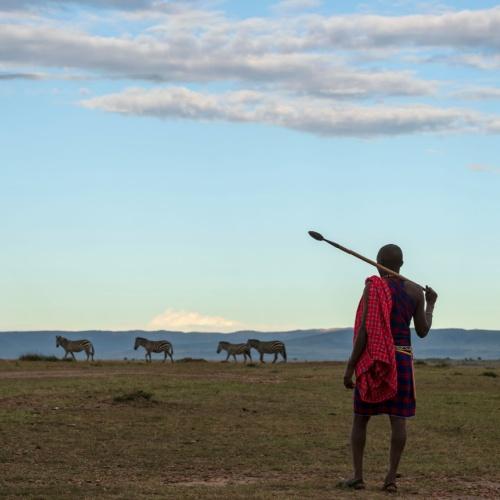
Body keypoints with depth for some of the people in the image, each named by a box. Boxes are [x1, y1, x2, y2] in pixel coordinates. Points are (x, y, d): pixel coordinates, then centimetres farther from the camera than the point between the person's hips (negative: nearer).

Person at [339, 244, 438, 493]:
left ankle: (357, 476, 4)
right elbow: (422, 331, 6)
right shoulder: (415, 291, 3)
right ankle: (391, 477, -5)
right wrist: (430, 304, 24)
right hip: (402, 360, 2)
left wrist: (350, 367, -11)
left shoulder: (373, 287, -8)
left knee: (360, 418, 8)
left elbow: (365, 330, -14)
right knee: (398, 419, 2)